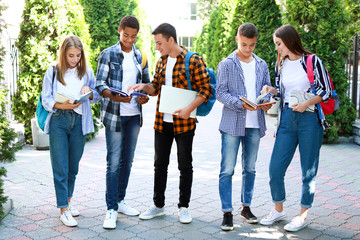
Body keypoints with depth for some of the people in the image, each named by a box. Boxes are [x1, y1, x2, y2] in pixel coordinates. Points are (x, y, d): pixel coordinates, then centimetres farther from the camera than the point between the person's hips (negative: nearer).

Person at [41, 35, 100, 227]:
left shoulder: (86, 72, 11)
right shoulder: (52, 72, 4)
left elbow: (97, 97, 14)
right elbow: (46, 100, 0)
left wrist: (89, 91, -9)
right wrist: (63, 105, -19)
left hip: (79, 122, 3)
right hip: (58, 121, -2)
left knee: (73, 166, 10)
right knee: (60, 167, -6)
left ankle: (67, 201, 27)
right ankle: (64, 209, -3)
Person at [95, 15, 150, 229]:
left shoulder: (140, 56, 12)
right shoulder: (108, 54, -2)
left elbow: (146, 82, 18)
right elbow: (100, 83, -7)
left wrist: (146, 96, -4)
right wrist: (114, 96, -26)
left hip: (134, 115, 5)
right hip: (114, 115, -5)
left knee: (127, 160, 11)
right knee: (114, 161, -6)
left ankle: (120, 201, 24)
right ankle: (112, 209, 1)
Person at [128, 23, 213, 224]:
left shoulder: (193, 61, -9)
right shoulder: (161, 62, 11)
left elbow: (206, 89, -11)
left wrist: (189, 109, -21)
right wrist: (144, 87, -3)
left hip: (184, 123, -6)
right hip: (162, 121, 6)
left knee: (185, 165, 6)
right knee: (160, 164, 12)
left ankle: (184, 207, 20)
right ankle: (159, 205, 25)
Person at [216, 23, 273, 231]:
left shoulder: (262, 65, 12)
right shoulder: (227, 64, -1)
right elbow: (220, 93, -6)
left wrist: (267, 102, -7)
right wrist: (241, 104, -20)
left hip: (255, 124, 4)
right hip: (232, 123, -4)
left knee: (250, 168, 13)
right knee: (227, 169, -4)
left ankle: (246, 207, 27)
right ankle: (227, 212, 4)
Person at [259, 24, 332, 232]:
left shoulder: (312, 62, -4)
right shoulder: (281, 65, 12)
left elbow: (326, 91, -4)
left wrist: (307, 103, -18)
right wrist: (272, 90, 0)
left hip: (309, 119, -5)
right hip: (287, 119, 5)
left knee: (309, 171, 4)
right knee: (275, 168, 1)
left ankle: (303, 215, 18)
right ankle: (279, 209, 21)